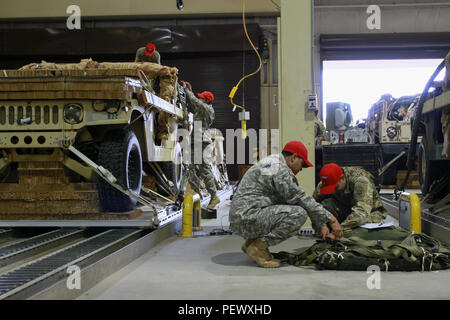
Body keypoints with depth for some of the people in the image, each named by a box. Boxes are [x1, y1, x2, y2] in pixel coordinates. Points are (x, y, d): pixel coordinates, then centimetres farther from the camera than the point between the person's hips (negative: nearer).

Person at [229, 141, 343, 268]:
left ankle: (252, 241, 13)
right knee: (299, 214, -19)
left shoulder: (273, 163, 20)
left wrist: (320, 226, 16)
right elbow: (302, 200, -14)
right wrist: (331, 219, -8)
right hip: (247, 218, -11)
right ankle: (258, 246, -11)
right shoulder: (280, 170, -13)